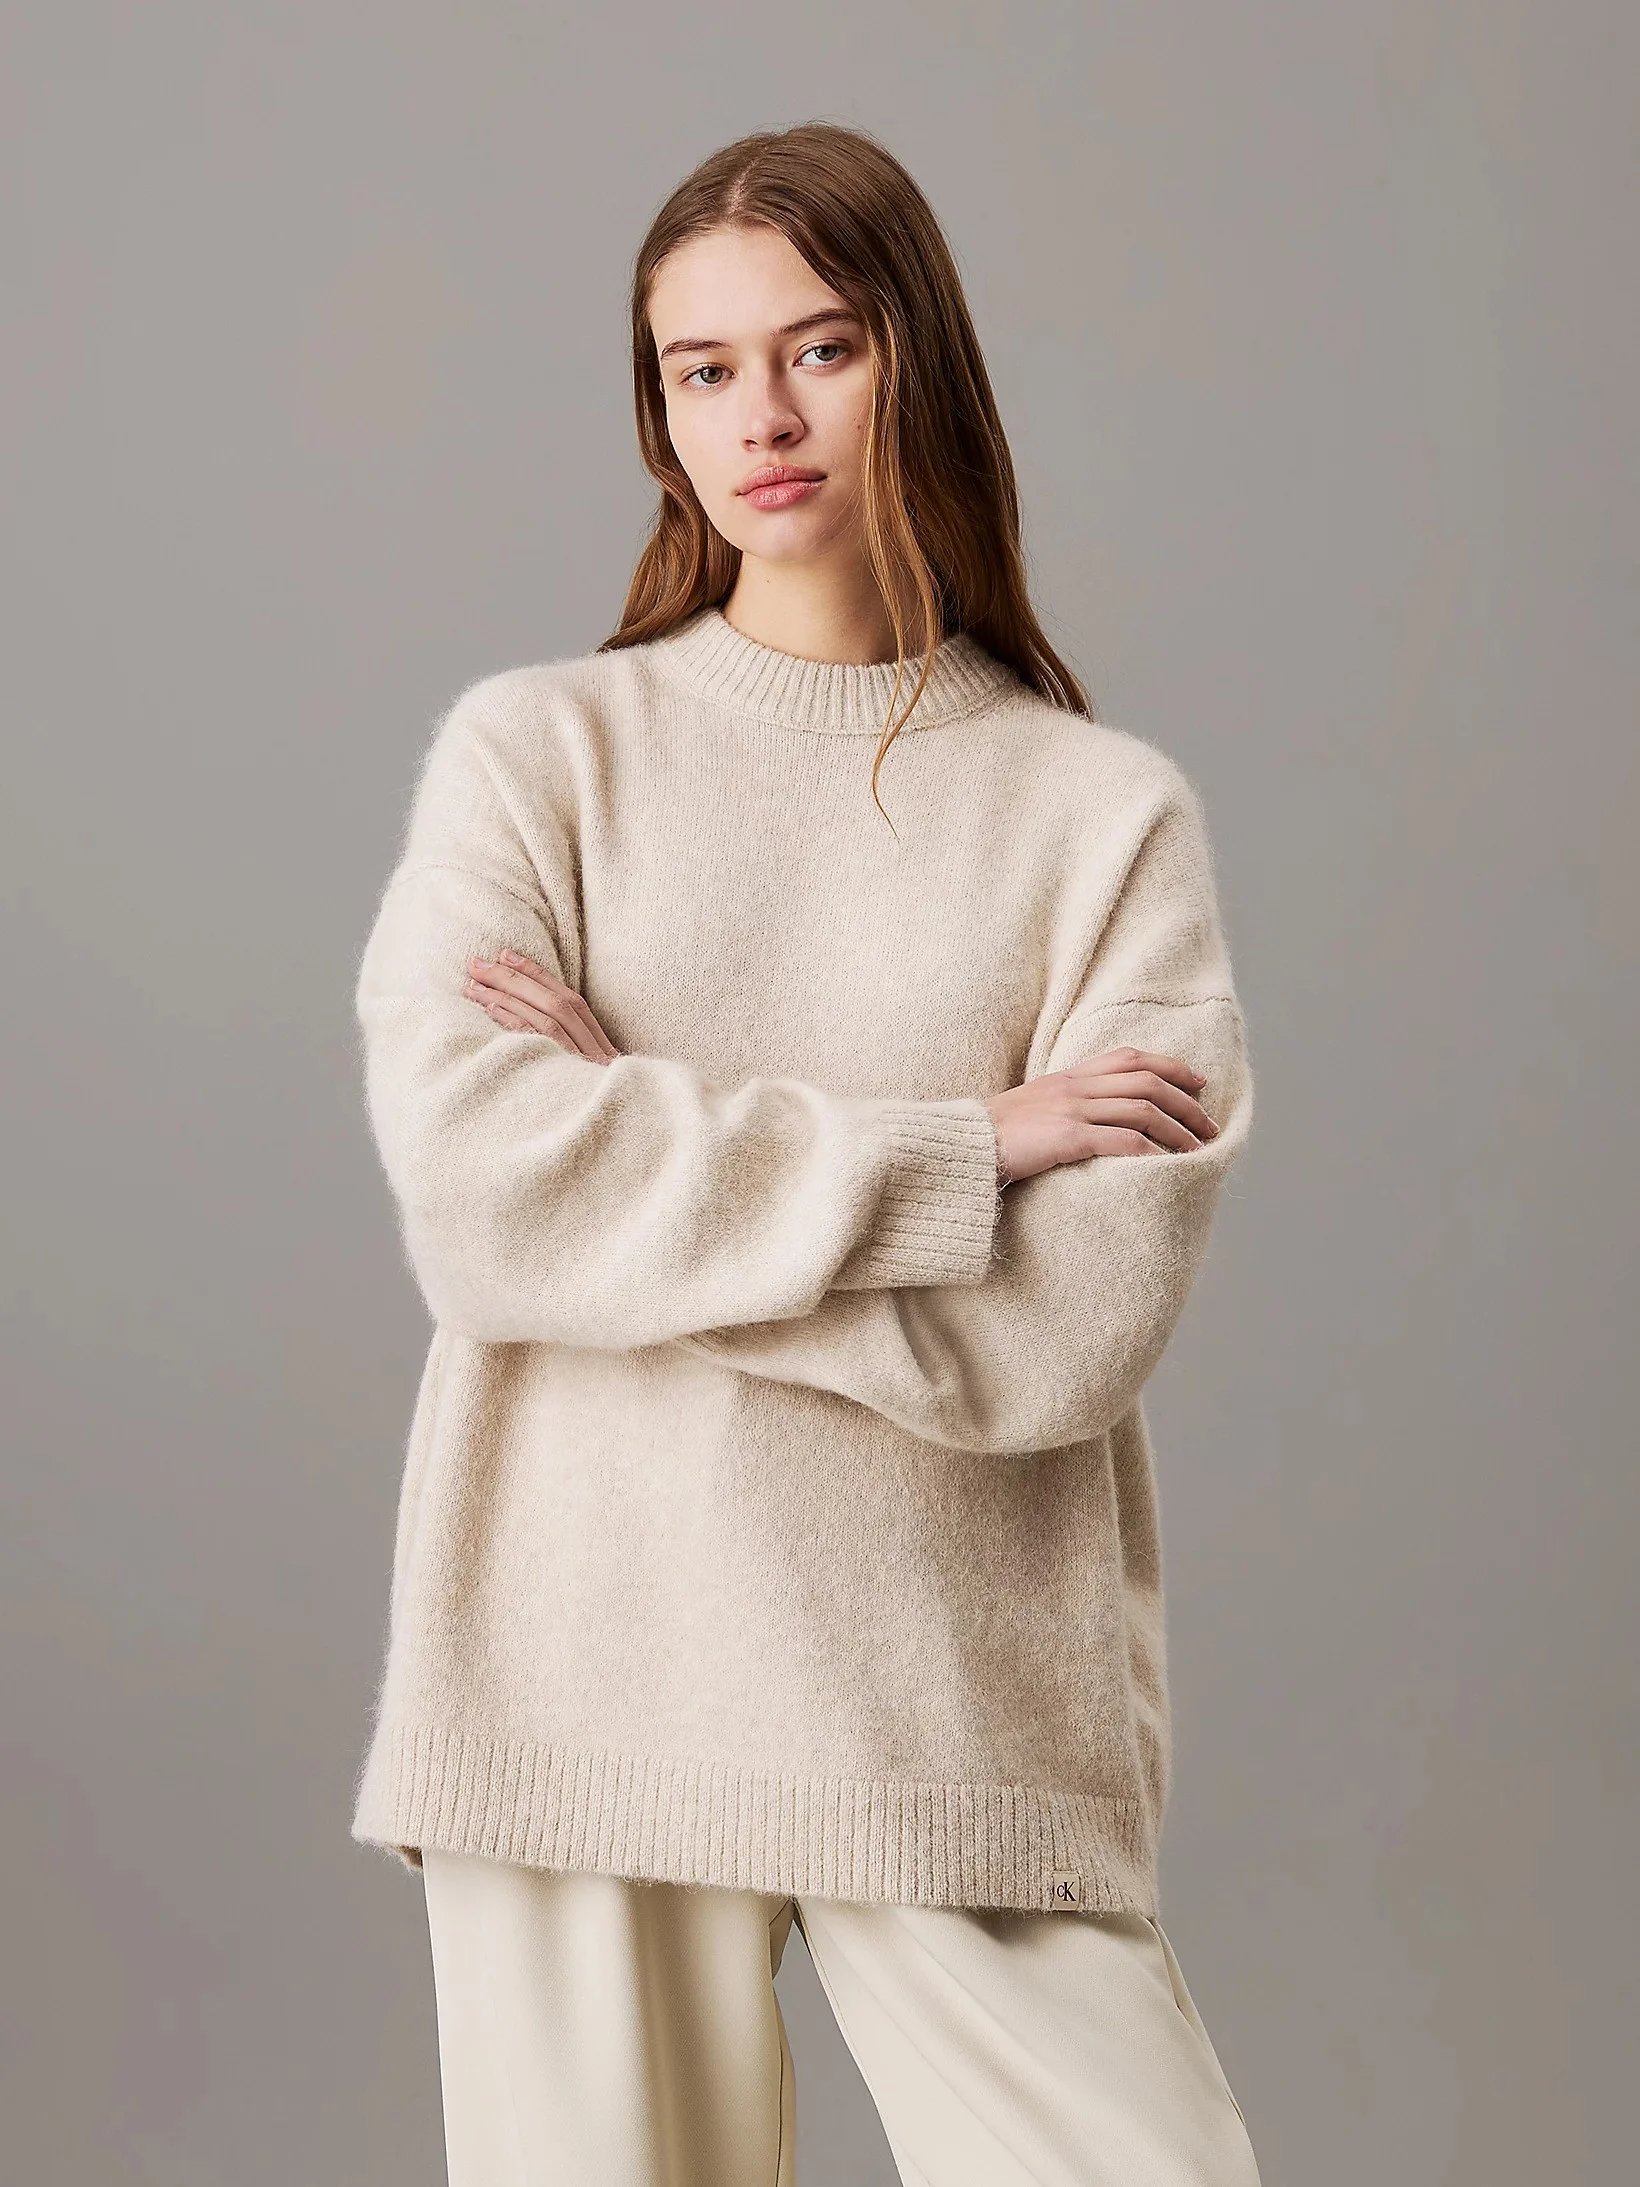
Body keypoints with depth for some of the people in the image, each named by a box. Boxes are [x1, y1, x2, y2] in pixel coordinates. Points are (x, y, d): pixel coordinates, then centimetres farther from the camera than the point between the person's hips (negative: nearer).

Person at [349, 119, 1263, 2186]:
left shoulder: (1106, 813, 3)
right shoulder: (531, 749, 6)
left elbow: (1076, 1328, -9)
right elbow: (470, 1184, -11)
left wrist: (640, 1153, -8)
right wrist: (955, 1155, -10)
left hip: (964, 1711, 0)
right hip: (581, 1684, 1)